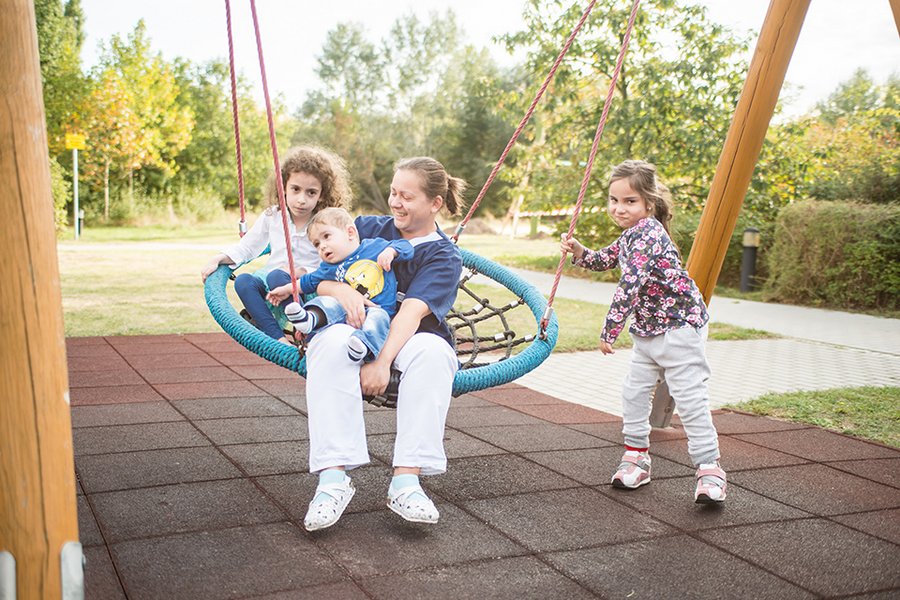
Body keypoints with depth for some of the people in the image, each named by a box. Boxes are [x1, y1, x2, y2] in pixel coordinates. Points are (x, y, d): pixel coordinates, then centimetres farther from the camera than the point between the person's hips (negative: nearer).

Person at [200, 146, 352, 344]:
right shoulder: (272, 216, 3)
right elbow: (247, 247, 12)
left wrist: (303, 272, -25)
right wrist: (218, 259, -2)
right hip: (270, 288, 5)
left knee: (276, 276, -34)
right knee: (243, 281, -25)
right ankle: (278, 337, -35)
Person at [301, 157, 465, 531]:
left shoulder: (444, 256, 1)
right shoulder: (368, 229, 12)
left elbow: (412, 311, -17)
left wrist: (383, 361, -32)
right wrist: (340, 289, -20)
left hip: (408, 339, -1)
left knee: (432, 352, -36)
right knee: (332, 343, -34)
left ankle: (406, 480, -37)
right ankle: (333, 479, -37)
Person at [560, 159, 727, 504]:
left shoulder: (648, 232, -22)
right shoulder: (630, 235, 10)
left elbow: (631, 284, -30)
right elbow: (603, 261, 26)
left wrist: (610, 330, -26)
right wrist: (578, 251, 6)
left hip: (679, 326, -10)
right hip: (648, 330, 10)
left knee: (690, 399, -9)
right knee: (635, 392, 11)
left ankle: (709, 469, -2)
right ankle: (636, 457, 23)